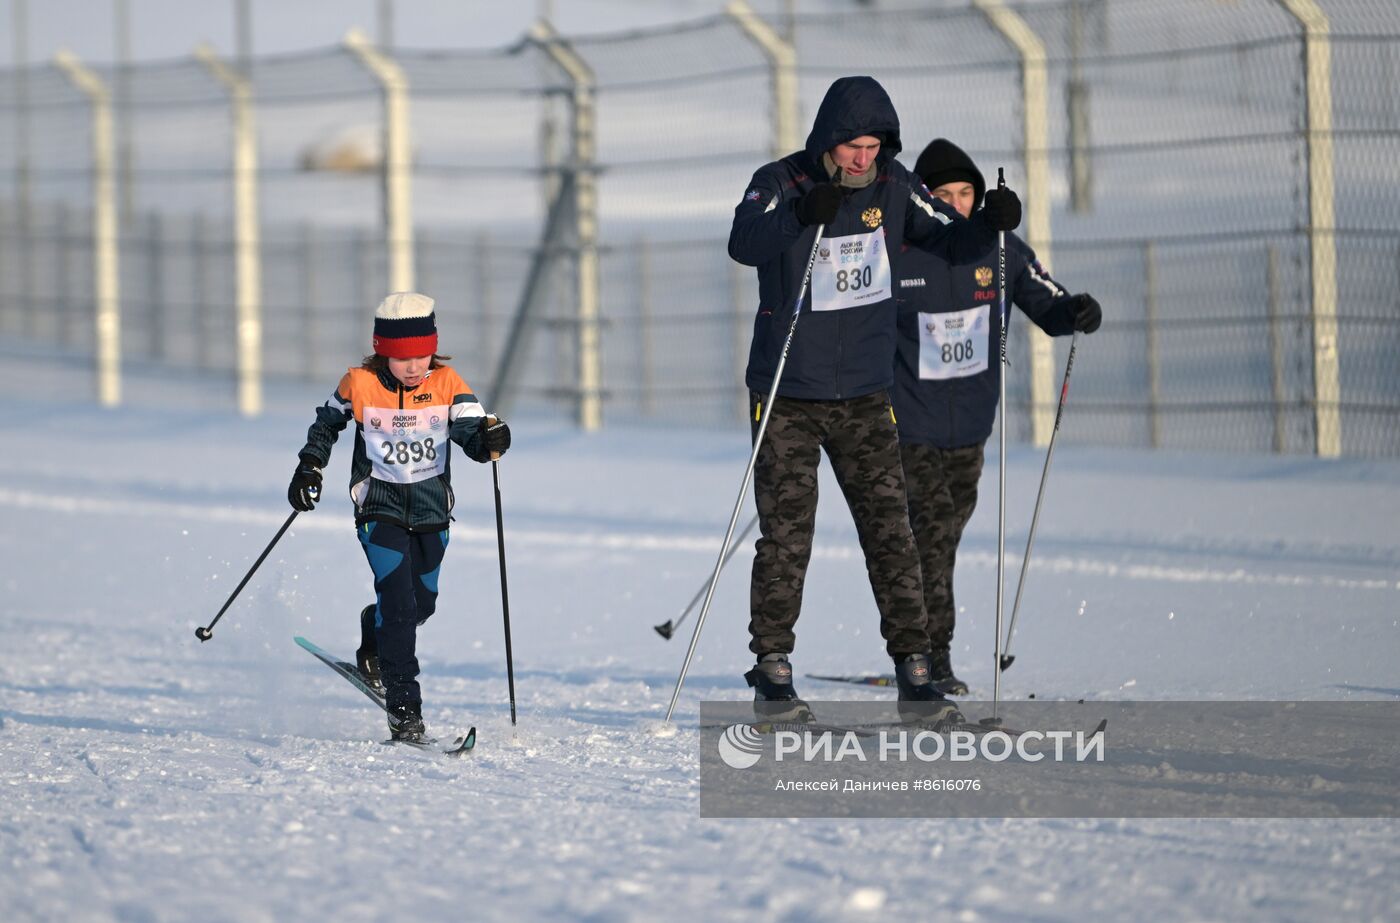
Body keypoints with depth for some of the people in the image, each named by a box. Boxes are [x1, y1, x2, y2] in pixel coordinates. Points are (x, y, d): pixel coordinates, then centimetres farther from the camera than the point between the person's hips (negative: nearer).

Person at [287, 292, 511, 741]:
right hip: (380, 509, -3)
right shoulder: (360, 385, -11)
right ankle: (403, 707, -14)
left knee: (421, 604, 15)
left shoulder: (447, 385, -10)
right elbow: (327, 422, 9)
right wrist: (310, 468, 3)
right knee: (398, 603, -17)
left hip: (432, 512, 3)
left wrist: (489, 439, -41)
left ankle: (373, 647, 48)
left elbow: (472, 435, -19)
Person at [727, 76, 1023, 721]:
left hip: (865, 398, 3)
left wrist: (990, 223, -19)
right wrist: (803, 215, -46)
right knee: (786, 536, -3)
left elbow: (950, 240, 3)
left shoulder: (891, 186, 1)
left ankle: (913, 668, 5)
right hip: (788, 398, -3)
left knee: (890, 531, 1)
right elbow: (744, 245, -28)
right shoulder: (780, 182, -11)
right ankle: (771, 669, 6)